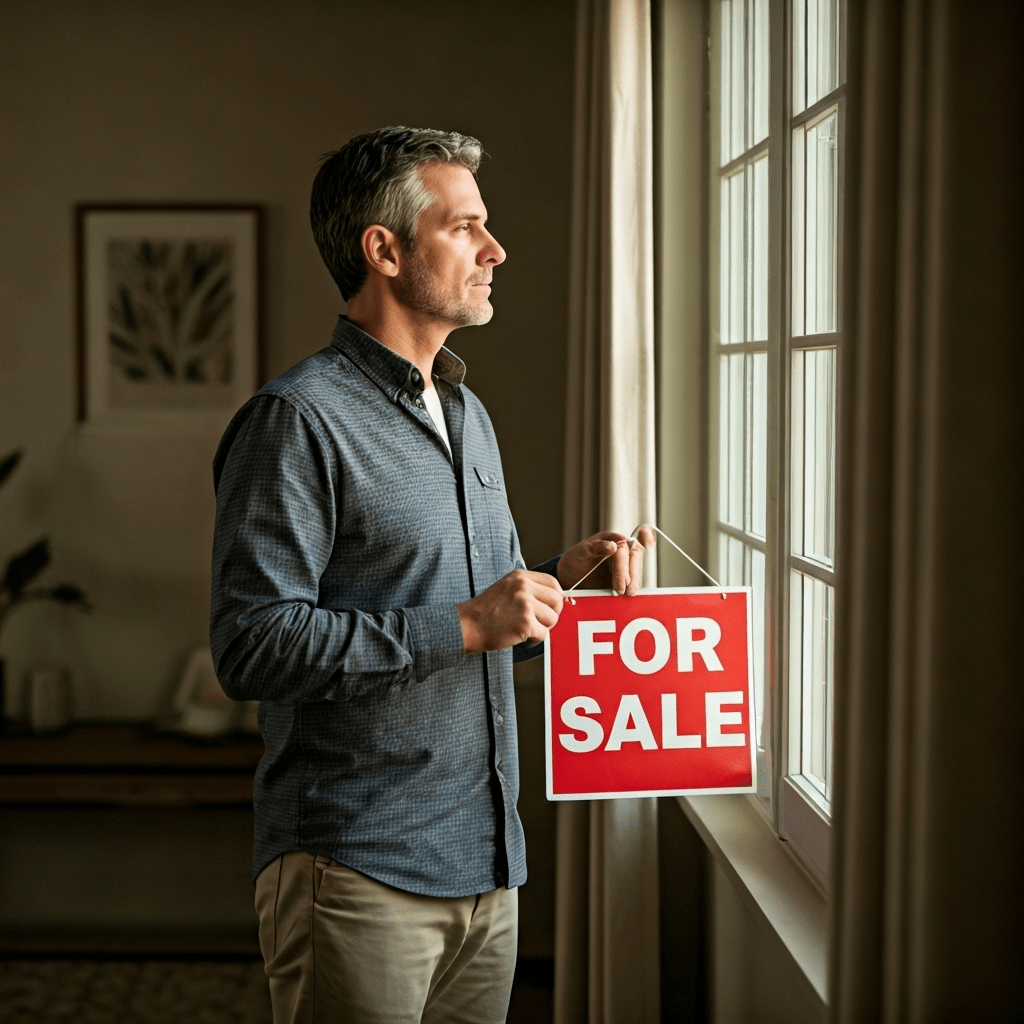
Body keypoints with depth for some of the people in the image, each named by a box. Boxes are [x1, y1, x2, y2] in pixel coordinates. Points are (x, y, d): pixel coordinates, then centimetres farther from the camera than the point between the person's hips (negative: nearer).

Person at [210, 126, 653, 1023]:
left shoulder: (468, 412, 17)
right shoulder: (299, 418, -12)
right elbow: (253, 646, -20)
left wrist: (559, 579, 4)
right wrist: (464, 626, -20)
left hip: (486, 864, 8)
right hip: (358, 873, -8)